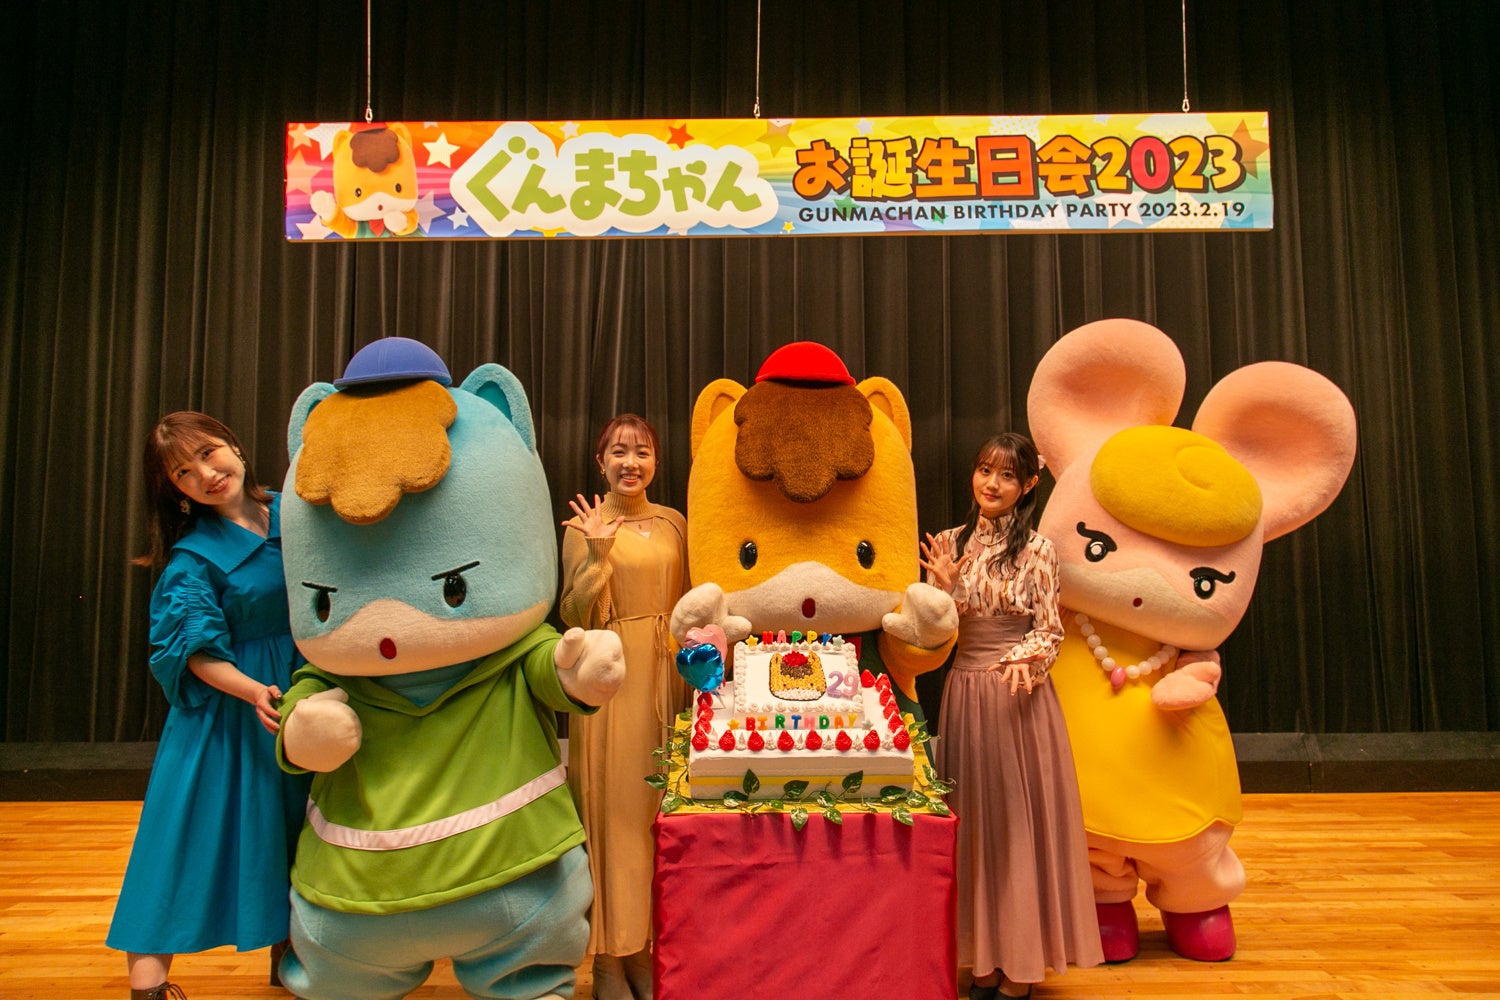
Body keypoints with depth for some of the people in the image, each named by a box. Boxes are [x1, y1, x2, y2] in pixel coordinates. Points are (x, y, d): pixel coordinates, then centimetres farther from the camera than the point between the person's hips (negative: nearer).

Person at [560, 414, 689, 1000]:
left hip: (665, 672, 4)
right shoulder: (585, 525, -2)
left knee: (658, 806, 7)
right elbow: (574, 616, -8)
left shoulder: (674, 523, 10)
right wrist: (598, 553, -18)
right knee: (611, 804, 0)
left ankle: (648, 949, 21)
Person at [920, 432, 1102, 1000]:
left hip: (1018, 696, -4)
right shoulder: (950, 543, 5)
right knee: (972, 821, 10)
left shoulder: (1037, 550, -6)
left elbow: (1050, 632, -5)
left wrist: (1025, 661, -24)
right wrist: (945, 589, -14)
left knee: (1019, 820, 4)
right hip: (964, 692, 4)